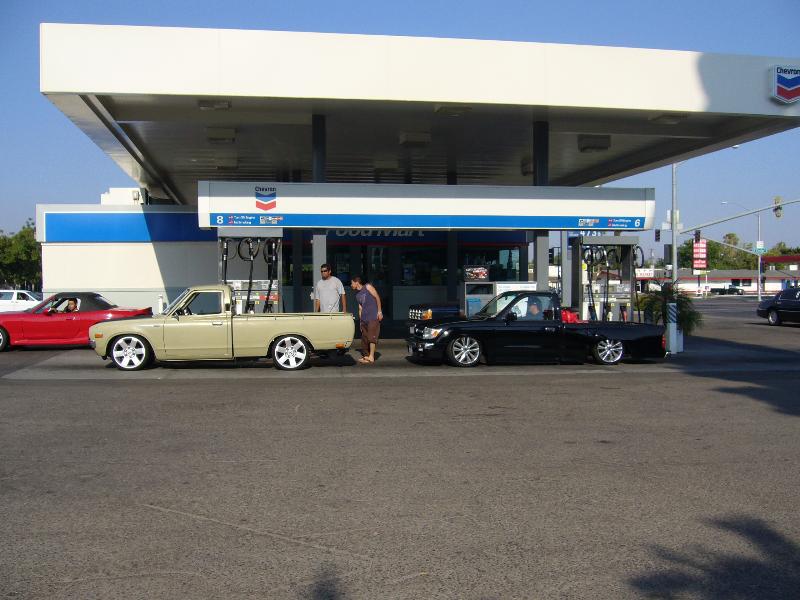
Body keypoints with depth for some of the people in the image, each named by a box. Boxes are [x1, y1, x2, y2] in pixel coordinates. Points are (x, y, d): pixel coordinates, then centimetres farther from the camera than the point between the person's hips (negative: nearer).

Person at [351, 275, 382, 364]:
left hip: (373, 317, -7)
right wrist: (360, 321, 14)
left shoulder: (367, 287, 2)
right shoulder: (357, 295, 20)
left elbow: (377, 297, -3)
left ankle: (371, 357, -14)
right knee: (364, 338, 5)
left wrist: (379, 311, -10)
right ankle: (366, 356, 12)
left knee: (371, 337, -13)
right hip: (364, 318, 7)